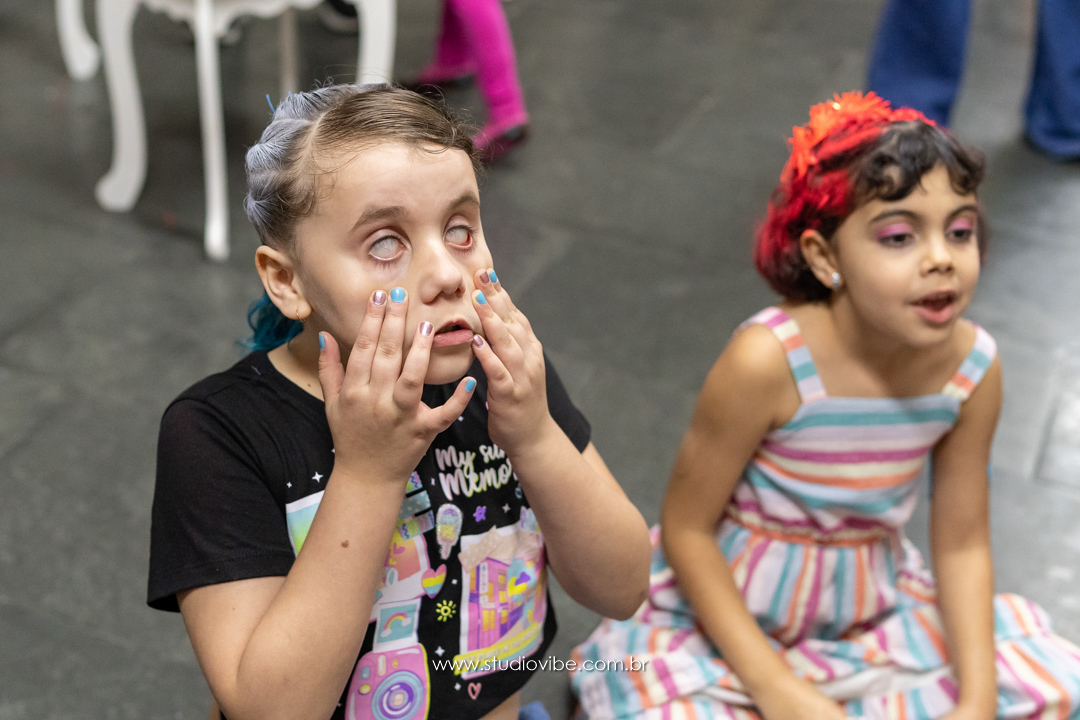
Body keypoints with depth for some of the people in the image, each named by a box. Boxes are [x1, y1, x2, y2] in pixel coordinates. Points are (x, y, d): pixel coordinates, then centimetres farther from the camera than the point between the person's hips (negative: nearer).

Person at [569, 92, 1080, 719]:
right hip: (727, 605, -5)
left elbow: (962, 543, -3)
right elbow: (686, 528, -19)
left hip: (874, 607, 5)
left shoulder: (973, 368, -14)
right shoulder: (768, 361, -28)